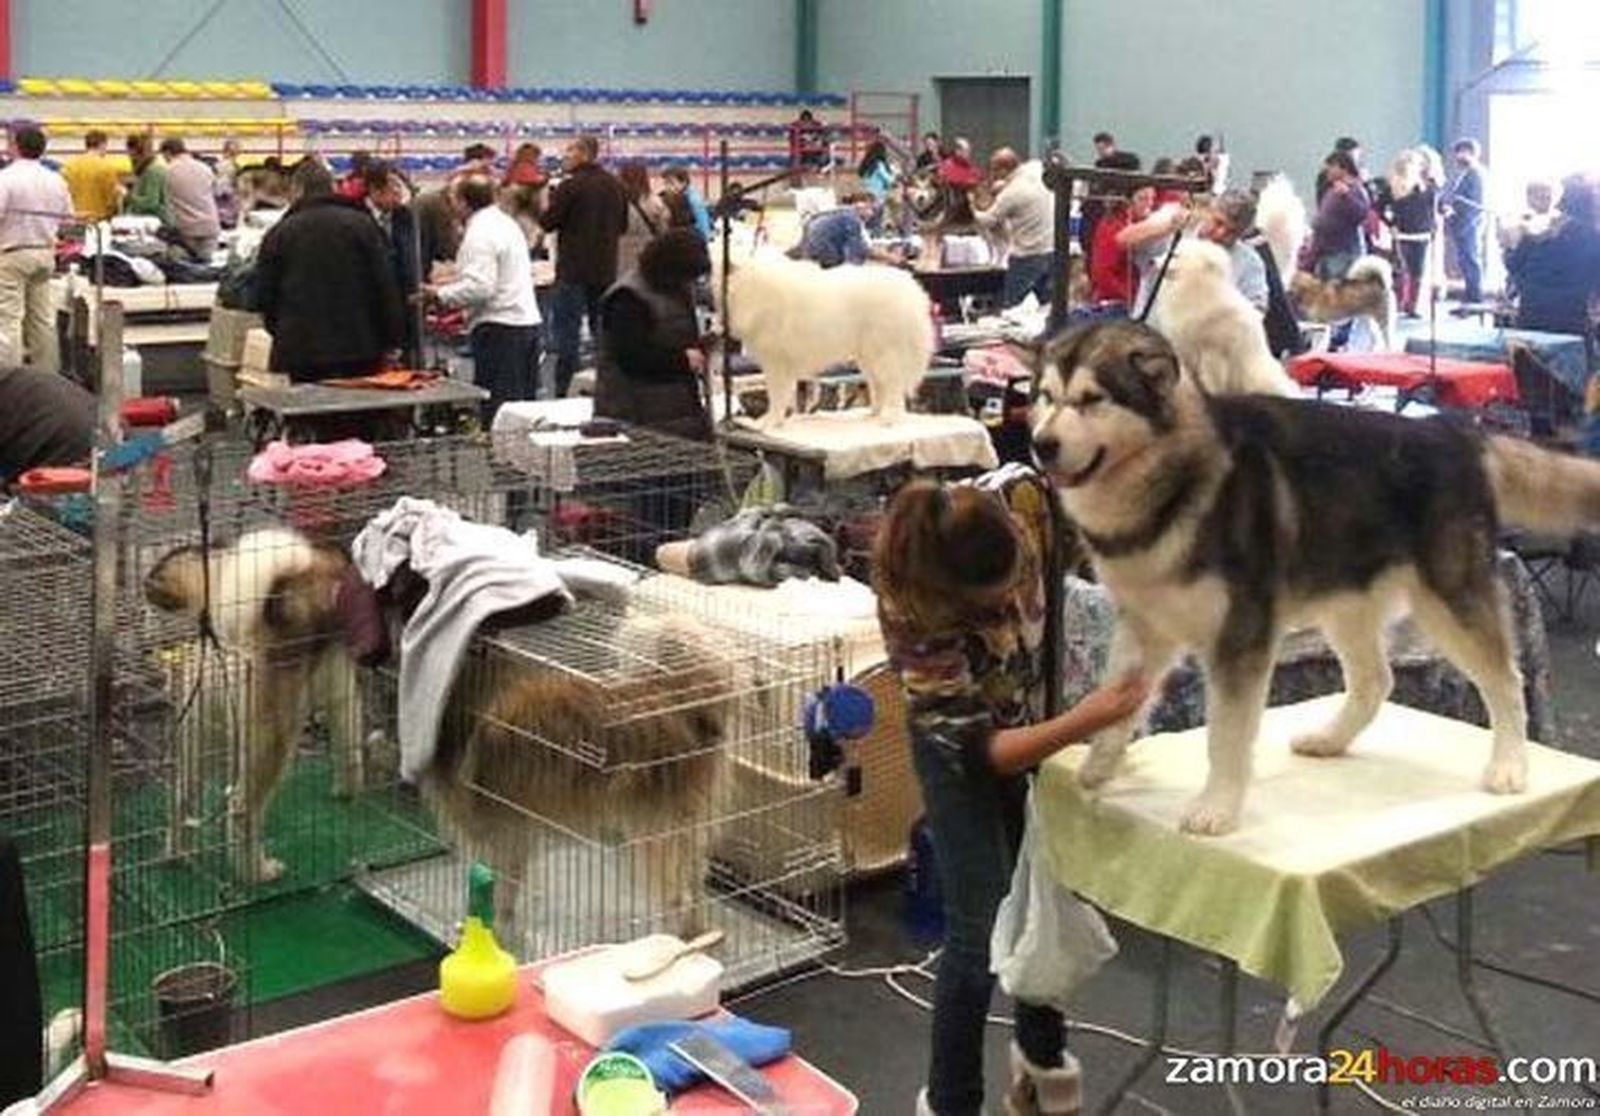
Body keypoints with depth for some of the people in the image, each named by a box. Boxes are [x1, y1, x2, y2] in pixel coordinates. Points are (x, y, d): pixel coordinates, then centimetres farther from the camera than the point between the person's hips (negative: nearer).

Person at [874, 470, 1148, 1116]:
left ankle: (1042, 1062, 39)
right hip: (965, 743, -4)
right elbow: (980, 750, -33)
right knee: (982, 934, -8)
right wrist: (1083, 723, -46)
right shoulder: (913, 614, -39)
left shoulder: (1024, 494, -32)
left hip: (1050, 707, 4)